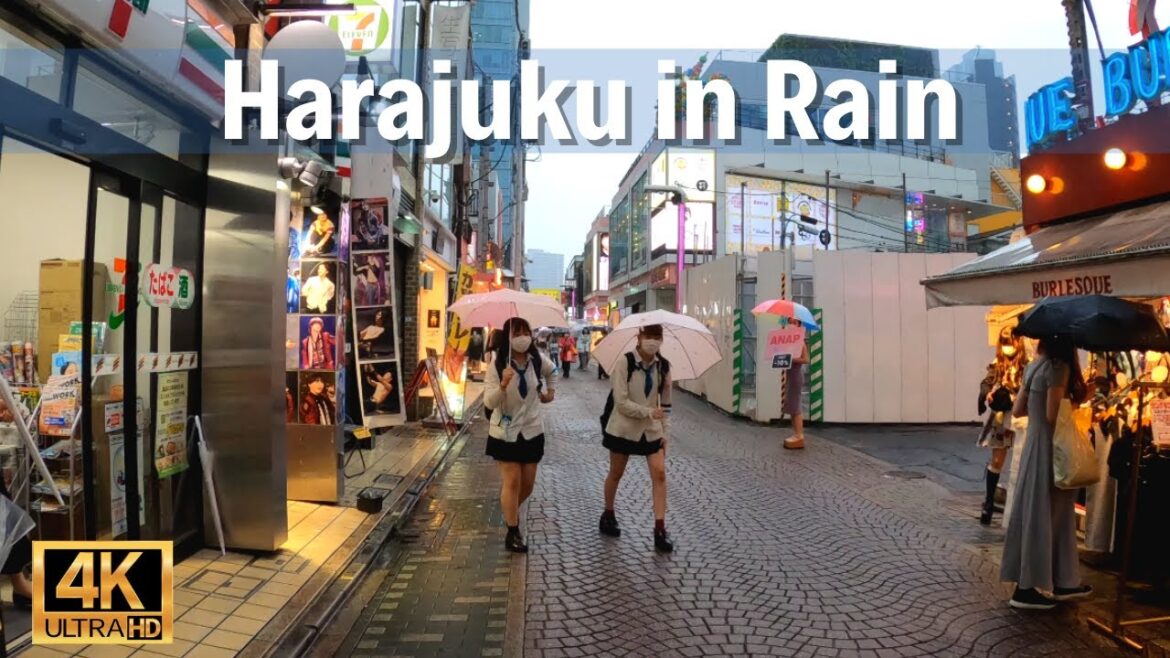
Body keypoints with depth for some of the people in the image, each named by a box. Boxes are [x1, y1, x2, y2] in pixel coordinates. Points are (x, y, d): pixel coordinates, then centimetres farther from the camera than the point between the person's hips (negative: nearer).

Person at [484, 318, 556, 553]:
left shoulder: (537, 361, -3)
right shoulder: (496, 366, -15)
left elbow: (550, 371, 23)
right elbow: (489, 403, -22)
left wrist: (551, 390, 15)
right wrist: (503, 385, -37)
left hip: (532, 430, 4)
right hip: (506, 432, -4)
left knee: (528, 483, 11)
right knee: (512, 481, -3)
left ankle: (511, 511, 41)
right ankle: (513, 533, 11)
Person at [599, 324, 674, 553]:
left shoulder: (663, 366, -2)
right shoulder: (625, 362, -16)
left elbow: (665, 401, 6)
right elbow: (621, 402, -18)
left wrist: (665, 432, 3)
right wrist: (649, 412, -22)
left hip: (652, 429, 3)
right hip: (624, 428, -3)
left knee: (659, 474, -7)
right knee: (616, 474, 12)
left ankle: (660, 530, -3)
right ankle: (608, 515, 35)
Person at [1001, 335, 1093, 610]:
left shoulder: (1035, 367, 8)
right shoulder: (1059, 366, -16)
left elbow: (1017, 410, 11)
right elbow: (1053, 415, -20)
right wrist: (1073, 401, -5)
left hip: (1035, 443, 8)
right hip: (1048, 446, -8)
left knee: (1053, 512, 16)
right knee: (1042, 513, -1)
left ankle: (1060, 581, 26)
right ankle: (1028, 587, 6)